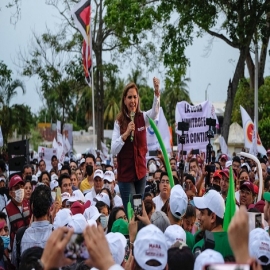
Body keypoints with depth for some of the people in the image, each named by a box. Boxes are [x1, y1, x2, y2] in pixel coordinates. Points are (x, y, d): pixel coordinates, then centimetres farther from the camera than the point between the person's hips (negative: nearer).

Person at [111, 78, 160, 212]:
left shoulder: (143, 118, 0)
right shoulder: (119, 122, -4)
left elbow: (155, 111, -25)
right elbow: (113, 150, -11)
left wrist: (157, 91, -42)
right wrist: (126, 133, -24)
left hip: (141, 172, 2)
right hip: (125, 174, -2)